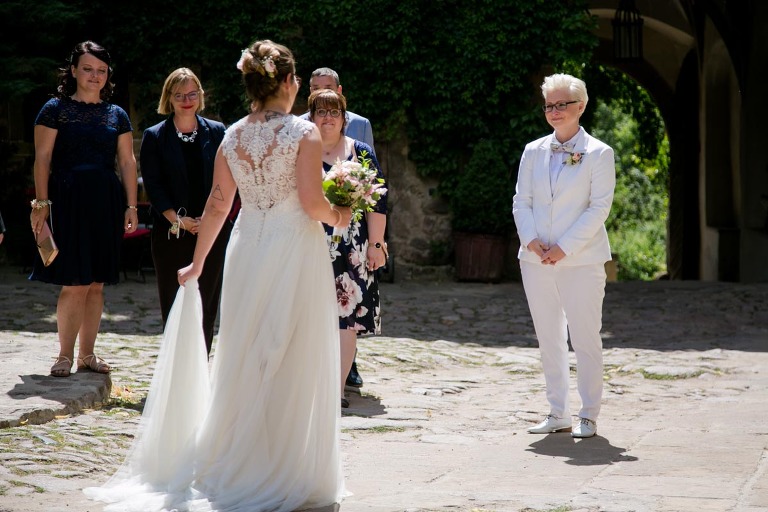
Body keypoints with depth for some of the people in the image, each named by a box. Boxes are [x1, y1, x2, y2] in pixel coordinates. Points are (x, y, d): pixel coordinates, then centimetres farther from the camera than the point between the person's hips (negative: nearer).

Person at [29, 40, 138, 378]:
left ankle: (87, 353, 14)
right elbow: (43, 158, -2)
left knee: (96, 284, 5)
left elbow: (127, 162, 12)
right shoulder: (56, 109, 3)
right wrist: (41, 203, -10)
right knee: (75, 283, -9)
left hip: (106, 204, 4)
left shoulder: (117, 115, 14)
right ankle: (65, 355, 2)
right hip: (68, 201, -4)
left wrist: (131, 206, 4)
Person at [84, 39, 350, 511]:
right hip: (295, 247, -5)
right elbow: (312, 203, -15)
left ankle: (235, 462, 19)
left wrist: (197, 262, 15)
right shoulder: (303, 133, -10)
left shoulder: (232, 136, 5)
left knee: (244, 357, 13)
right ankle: (285, 470, 7)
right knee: (291, 360, 2)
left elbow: (218, 206, 7)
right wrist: (339, 216, 6)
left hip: (247, 250, 5)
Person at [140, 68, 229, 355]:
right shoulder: (154, 137, 3)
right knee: (174, 304, 0)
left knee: (206, 304, 1)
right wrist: (178, 220, -12)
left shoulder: (216, 132, 8)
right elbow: (153, 186, -2)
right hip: (171, 234, -1)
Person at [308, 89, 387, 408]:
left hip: (352, 250, 0)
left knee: (347, 316, -6)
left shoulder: (361, 153, 9)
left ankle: (338, 387, -6)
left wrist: (376, 244, -1)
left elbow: (378, 201, 6)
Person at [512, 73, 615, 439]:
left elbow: (599, 207, -8)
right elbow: (521, 201, 9)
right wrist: (531, 240, -9)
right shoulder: (534, 151, 10)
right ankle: (558, 414, 15)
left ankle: (588, 416, 6)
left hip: (581, 259, -4)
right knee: (549, 340, 8)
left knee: (585, 339, -3)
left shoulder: (598, 154, -2)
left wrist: (564, 247, -15)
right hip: (536, 259, 4)